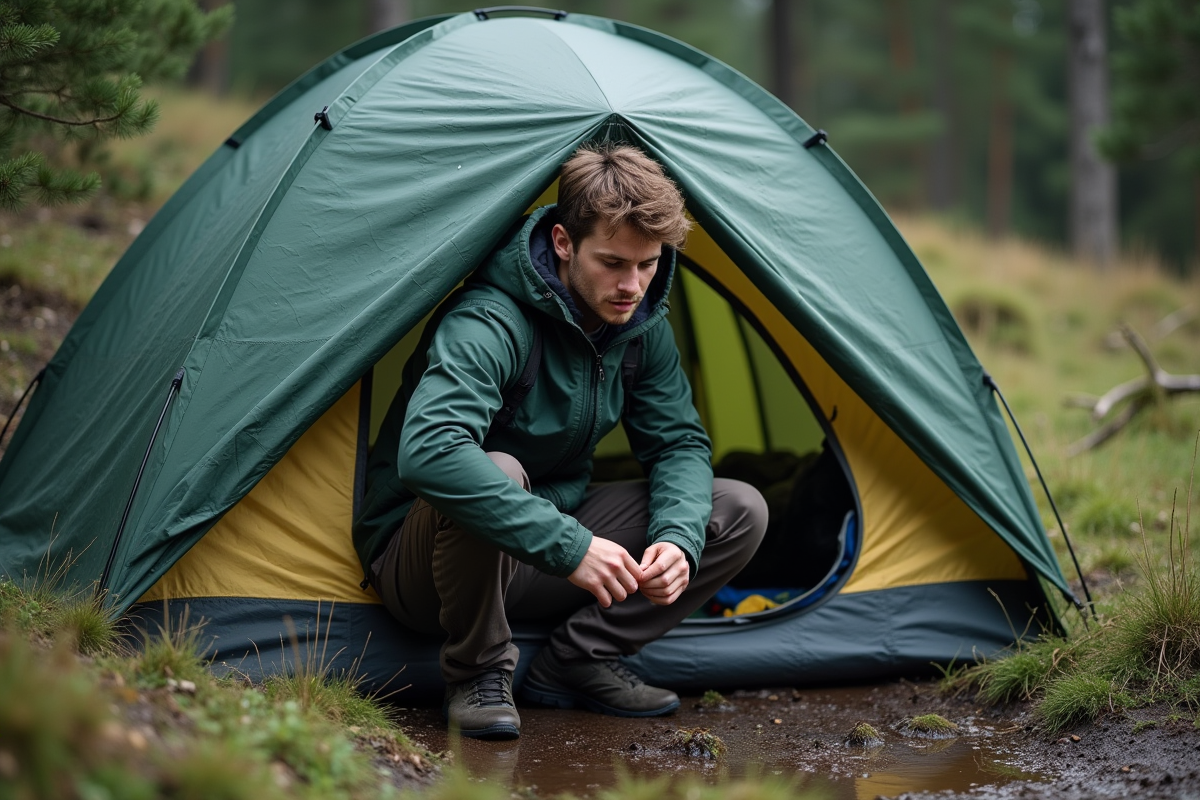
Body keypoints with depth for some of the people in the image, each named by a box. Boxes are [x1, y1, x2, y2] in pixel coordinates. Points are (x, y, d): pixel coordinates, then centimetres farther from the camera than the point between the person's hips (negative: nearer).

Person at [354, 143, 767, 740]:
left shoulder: (641, 326, -5)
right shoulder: (488, 322, -30)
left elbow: (680, 443, 1)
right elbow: (427, 450, -46)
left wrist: (678, 536, -21)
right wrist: (570, 546, -46)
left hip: (543, 552, 7)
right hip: (418, 556, -7)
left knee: (739, 511, -5)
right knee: (495, 472, -41)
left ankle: (578, 662, -2)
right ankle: (476, 676, -17)